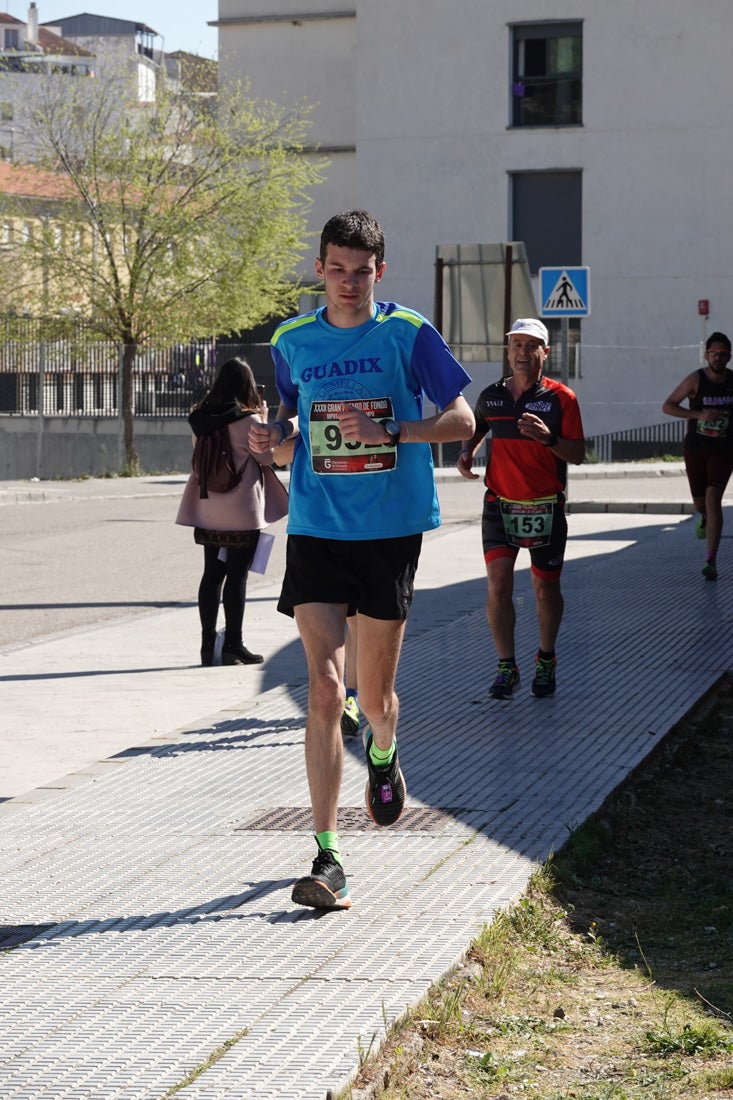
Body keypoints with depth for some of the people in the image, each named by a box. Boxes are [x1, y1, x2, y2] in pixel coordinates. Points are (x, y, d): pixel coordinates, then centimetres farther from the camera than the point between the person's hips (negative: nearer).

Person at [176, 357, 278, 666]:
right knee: (237, 576, 0)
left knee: (212, 573, 11)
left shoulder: (201, 418, 4)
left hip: (207, 509, 6)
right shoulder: (248, 420, -13)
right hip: (241, 511, -6)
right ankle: (233, 645, 3)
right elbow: (266, 457, -4)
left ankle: (207, 644, 12)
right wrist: (263, 422, 8)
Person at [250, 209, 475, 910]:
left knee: (374, 696, 8)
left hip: (391, 531, -1)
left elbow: (462, 420, -5)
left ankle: (382, 752, 47)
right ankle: (327, 858, -9)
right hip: (315, 530, 1)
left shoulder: (407, 333, -3)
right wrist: (276, 432, -2)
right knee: (325, 689, -11)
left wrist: (387, 431, -19)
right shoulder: (293, 341, 6)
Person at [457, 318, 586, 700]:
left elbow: (578, 454, -6)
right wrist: (467, 451, 4)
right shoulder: (491, 395, 5)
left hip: (545, 508, -1)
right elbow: (477, 428, 25)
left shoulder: (561, 398, -4)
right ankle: (506, 666, 1)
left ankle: (546, 659, 29)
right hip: (499, 505, 2)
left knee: (546, 589, 8)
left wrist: (548, 438, -24)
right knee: (498, 586, -9)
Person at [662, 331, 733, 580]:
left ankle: (711, 561, -17)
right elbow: (667, 406, -13)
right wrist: (699, 414, -24)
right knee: (700, 504, 12)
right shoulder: (696, 380, -12)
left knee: (713, 498, -16)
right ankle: (705, 518, 53)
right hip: (695, 449, 0)